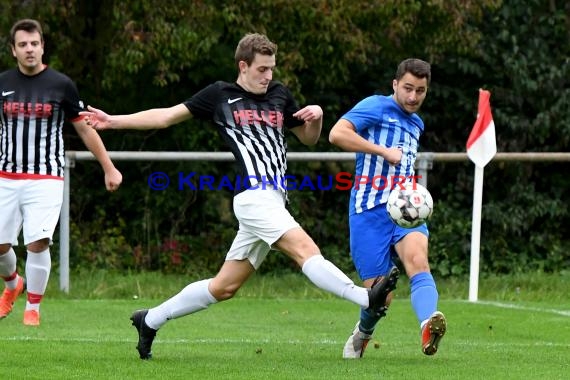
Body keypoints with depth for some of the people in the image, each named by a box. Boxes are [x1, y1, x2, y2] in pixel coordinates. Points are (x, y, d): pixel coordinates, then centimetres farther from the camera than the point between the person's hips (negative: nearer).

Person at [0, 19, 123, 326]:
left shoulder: (60, 85, -2)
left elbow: (84, 128, 7)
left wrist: (109, 168, 8)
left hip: (45, 180, -3)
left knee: (38, 242, -17)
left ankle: (33, 308, 1)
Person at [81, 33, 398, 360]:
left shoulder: (279, 94, 18)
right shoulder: (220, 95, 5)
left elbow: (309, 138, 27)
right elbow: (167, 116, 12)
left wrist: (316, 117, 4)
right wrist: (115, 121, 9)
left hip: (274, 202, 6)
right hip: (254, 195, -6)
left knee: (224, 287, 9)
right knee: (306, 249, -25)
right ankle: (366, 298, -39)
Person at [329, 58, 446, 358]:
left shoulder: (417, 124, 23)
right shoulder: (376, 107, -1)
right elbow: (337, 134, -17)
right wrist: (384, 151, -17)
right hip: (370, 210, -5)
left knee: (417, 258, -29)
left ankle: (428, 327, -54)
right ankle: (362, 335, 31)